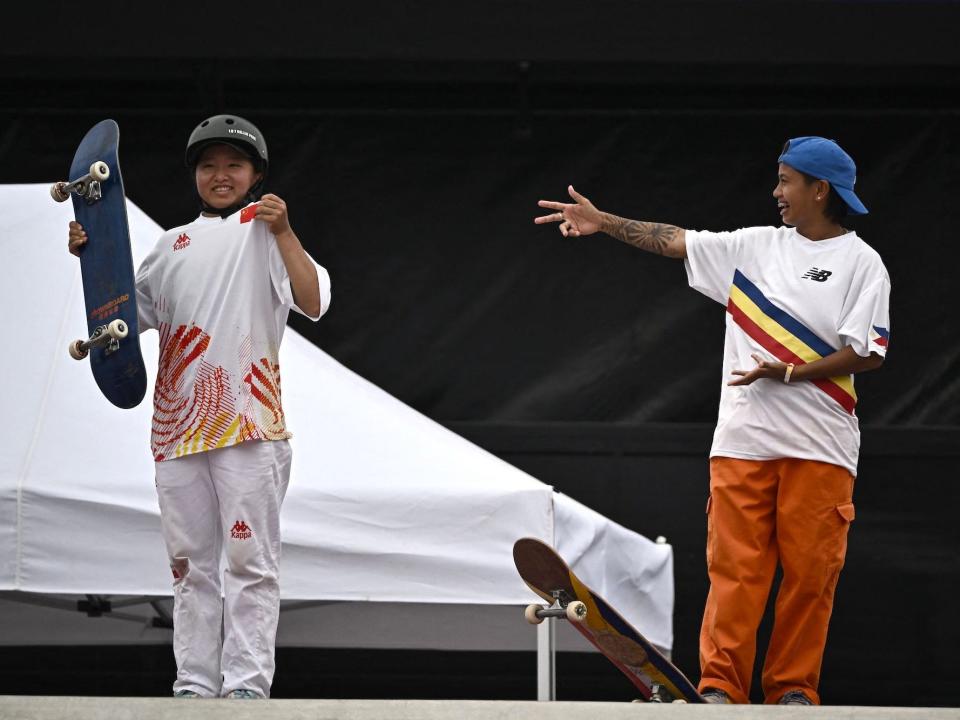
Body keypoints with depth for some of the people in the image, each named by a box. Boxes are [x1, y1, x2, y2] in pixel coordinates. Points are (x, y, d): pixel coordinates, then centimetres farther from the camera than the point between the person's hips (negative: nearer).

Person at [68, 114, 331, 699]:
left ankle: (248, 683, -11)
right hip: (178, 424, 5)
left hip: (249, 422, -5)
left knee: (250, 558, -8)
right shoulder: (174, 244, 19)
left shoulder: (265, 230, 4)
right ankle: (195, 685, 9)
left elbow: (312, 303, -9)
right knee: (191, 562, 6)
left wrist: (284, 233, -19)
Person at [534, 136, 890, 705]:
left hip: (819, 446, -3)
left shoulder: (862, 264, 0)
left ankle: (793, 687, 6)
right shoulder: (756, 246, 14)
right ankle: (721, 686, -2)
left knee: (810, 571, -2)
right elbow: (677, 241, 18)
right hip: (743, 441, 3)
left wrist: (788, 373, -14)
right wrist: (605, 223, 13)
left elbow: (868, 353, -8)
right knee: (734, 566, -2)